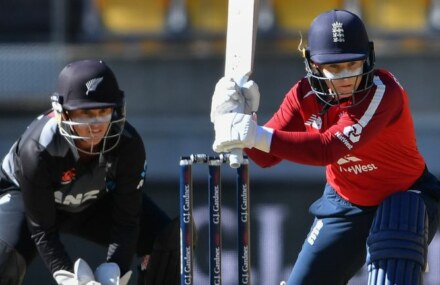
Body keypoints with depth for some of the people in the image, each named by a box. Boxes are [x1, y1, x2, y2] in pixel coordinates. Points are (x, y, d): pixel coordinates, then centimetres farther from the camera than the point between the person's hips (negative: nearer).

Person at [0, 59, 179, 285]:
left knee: (168, 238, -13)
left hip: (96, 201, 4)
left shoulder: (128, 145, -29)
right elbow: (42, 231, -30)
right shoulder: (37, 150, -37)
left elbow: (126, 220, -22)